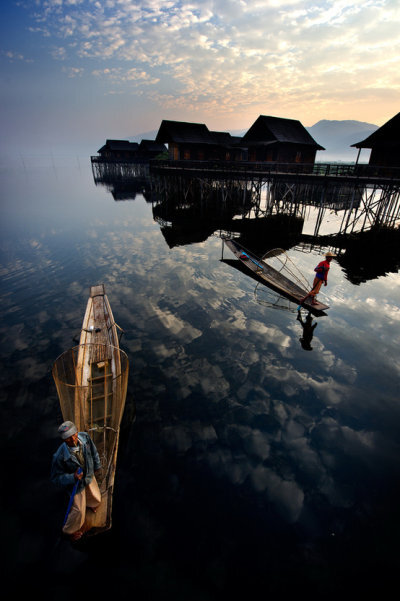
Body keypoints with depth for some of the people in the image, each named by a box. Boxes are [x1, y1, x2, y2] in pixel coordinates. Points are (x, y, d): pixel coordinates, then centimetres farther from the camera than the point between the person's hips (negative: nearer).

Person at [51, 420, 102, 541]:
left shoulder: (85, 437, -28)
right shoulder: (60, 456, -39)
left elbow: (93, 451, -5)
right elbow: (56, 478, -22)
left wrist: (97, 465, 8)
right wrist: (73, 477, -37)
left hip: (89, 476, 5)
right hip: (76, 484, -4)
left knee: (96, 499, 29)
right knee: (78, 511, 16)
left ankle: (90, 503, 67)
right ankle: (70, 530, 50)